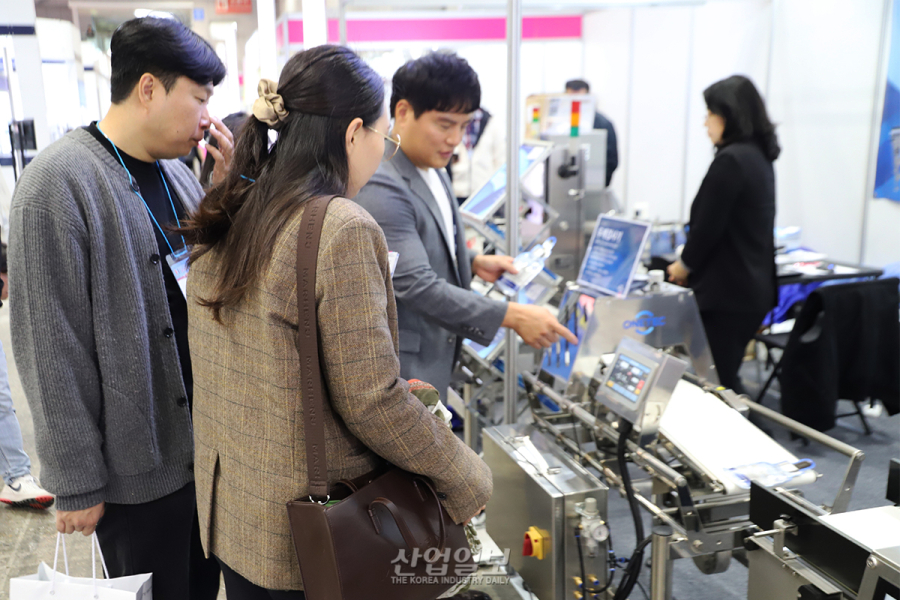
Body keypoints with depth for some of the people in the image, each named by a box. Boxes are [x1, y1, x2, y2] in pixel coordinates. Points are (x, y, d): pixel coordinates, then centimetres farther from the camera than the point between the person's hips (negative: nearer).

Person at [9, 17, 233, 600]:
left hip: (207, 437, 7)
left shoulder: (176, 171, 5)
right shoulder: (60, 183, -18)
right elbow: (51, 349, -17)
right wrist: (77, 482, -14)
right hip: (139, 468, -6)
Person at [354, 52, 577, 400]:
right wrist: (512, 316, -29)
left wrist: (473, 264, 4)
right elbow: (416, 285, -29)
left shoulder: (432, 170, 7)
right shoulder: (380, 187, -25)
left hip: (433, 355, 10)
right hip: (401, 369, -9)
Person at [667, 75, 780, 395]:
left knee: (719, 380, -1)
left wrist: (685, 264, 0)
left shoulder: (730, 160, -18)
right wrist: (693, 260, 16)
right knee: (726, 376, 19)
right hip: (754, 288, 10)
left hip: (726, 292, -10)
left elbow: (708, 224, -17)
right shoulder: (759, 157, 12)